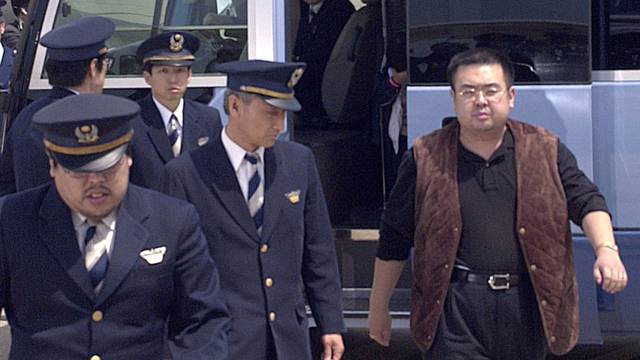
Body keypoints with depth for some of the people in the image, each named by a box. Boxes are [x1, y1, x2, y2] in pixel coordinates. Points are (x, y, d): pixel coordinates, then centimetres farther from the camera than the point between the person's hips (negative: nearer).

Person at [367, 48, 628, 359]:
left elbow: (585, 201, 0)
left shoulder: (545, 150, 8)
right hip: (455, 311, -2)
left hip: (527, 308, 2)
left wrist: (606, 249, -21)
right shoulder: (425, 158, 4)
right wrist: (378, 307, 13)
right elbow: (393, 240, 10)